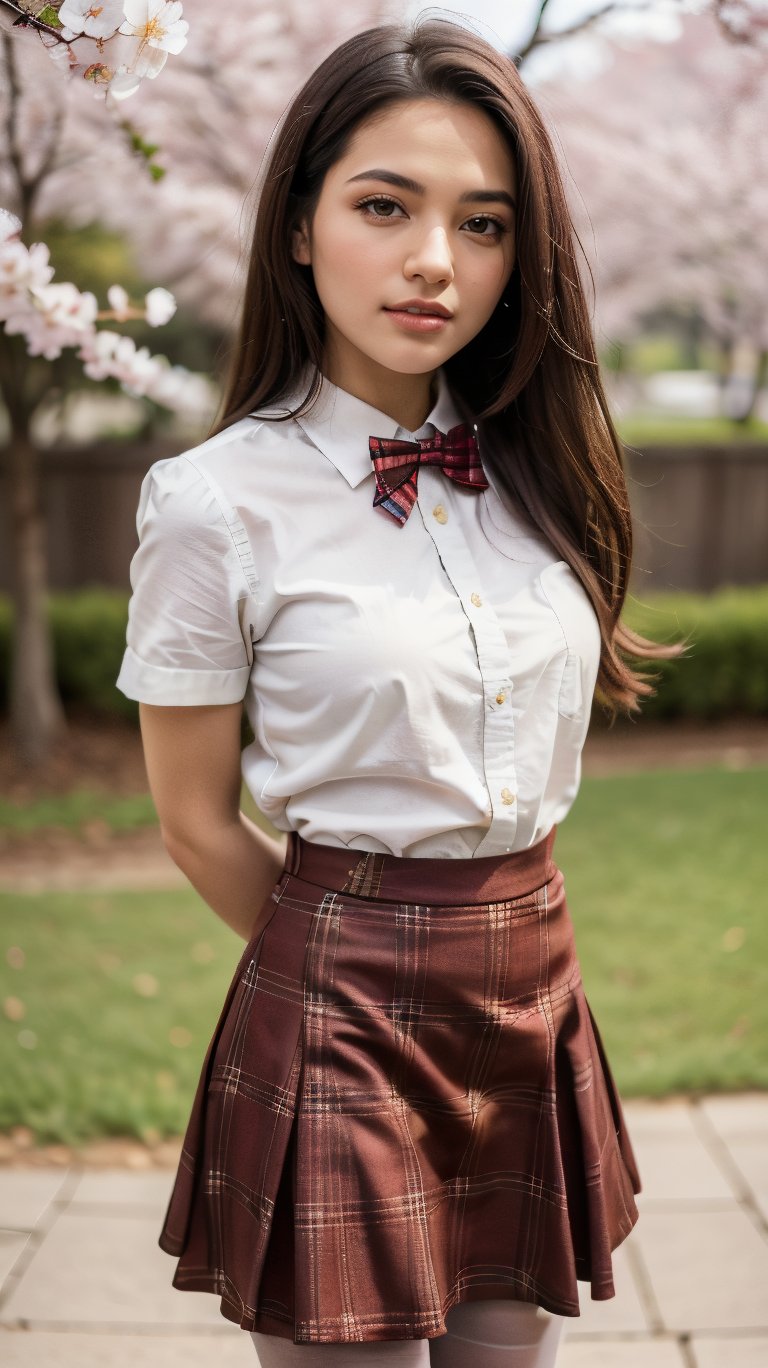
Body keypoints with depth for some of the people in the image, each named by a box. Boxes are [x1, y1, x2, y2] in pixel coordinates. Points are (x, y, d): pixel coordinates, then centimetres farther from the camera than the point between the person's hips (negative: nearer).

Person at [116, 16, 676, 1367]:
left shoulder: (534, 474, 3)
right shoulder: (214, 503, -13)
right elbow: (197, 822, -4)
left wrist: (499, 954, 15)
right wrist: (355, 968, 6)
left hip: (538, 988, 5)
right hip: (341, 1012, -5)